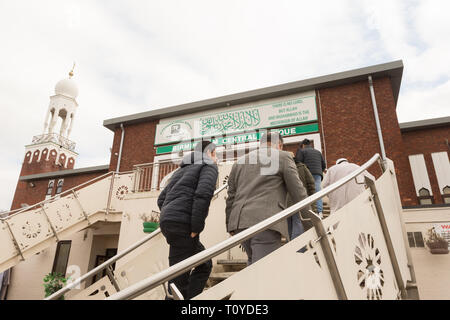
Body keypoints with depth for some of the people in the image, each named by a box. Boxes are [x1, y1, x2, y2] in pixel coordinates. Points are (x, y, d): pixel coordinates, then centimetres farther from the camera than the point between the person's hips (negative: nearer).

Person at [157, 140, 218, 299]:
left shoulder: (182, 169, 28)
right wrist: (196, 227, -15)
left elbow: (161, 199, 25)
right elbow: (203, 194, -17)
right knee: (179, 278, -4)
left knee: (204, 265, 16)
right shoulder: (209, 166, 4)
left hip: (167, 222, 9)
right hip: (182, 224, -8)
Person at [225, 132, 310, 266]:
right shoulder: (283, 157, 8)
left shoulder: (239, 162, 22)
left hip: (239, 221, 6)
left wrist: (229, 225, 24)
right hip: (266, 221, -6)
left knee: (253, 261, 21)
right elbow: (297, 190, 6)